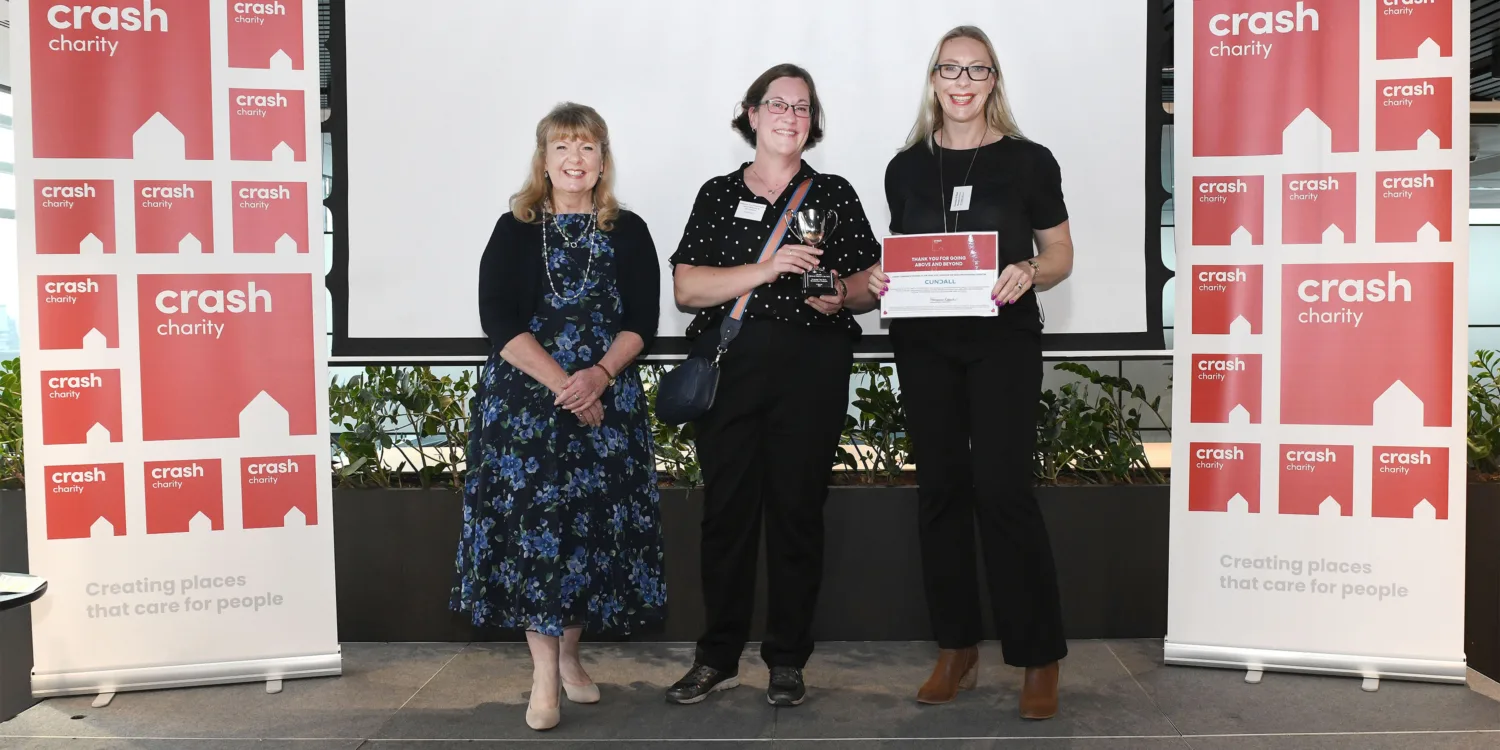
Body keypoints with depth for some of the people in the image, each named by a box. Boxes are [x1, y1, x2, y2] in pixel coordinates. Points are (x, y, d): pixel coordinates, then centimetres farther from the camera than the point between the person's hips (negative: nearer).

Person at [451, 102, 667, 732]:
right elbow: (499, 321, -7)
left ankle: (568, 654, 22)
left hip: (605, 401, 2)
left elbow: (642, 322, 1)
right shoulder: (514, 230, 3)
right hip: (524, 398, -2)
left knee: (596, 521, 3)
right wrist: (562, 385, -16)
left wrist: (601, 375, -17)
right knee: (530, 521, -5)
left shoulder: (628, 232, 8)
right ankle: (544, 675, 4)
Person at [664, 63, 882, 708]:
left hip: (811, 368, 0)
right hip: (728, 365, 1)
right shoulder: (719, 194, 11)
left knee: (797, 509, 1)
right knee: (726, 508, 2)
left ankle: (787, 660, 13)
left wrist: (841, 297, -12)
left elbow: (870, 285, 10)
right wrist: (768, 269, -12)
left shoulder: (834, 194, 12)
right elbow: (686, 288, -1)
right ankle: (718, 656, 15)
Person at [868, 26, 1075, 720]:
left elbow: (1060, 256, 5)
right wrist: (881, 280, -4)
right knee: (940, 488, 6)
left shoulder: (1028, 161, 3)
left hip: (1003, 341, -3)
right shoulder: (906, 168, 10)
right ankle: (956, 648, 18)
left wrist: (1027, 273, -15)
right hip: (925, 344, 3)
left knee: (1002, 488, -10)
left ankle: (1039, 657, 2)